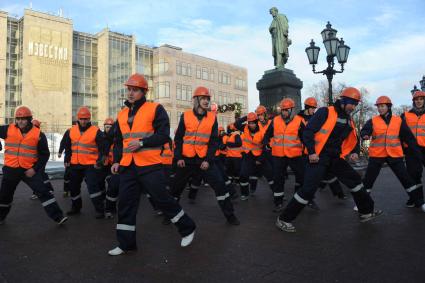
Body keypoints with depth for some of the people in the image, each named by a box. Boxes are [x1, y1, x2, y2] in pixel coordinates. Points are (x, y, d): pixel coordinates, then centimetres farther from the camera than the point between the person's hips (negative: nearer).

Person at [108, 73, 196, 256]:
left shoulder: (155, 109, -4)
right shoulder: (122, 115, 15)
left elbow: (163, 136, -11)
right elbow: (118, 141, 21)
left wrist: (141, 142, -19)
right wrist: (116, 160, 8)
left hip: (150, 165, -6)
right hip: (127, 167, 6)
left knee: (163, 199, 1)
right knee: (125, 204, 8)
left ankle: (187, 228, 22)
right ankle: (126, 244, 23)